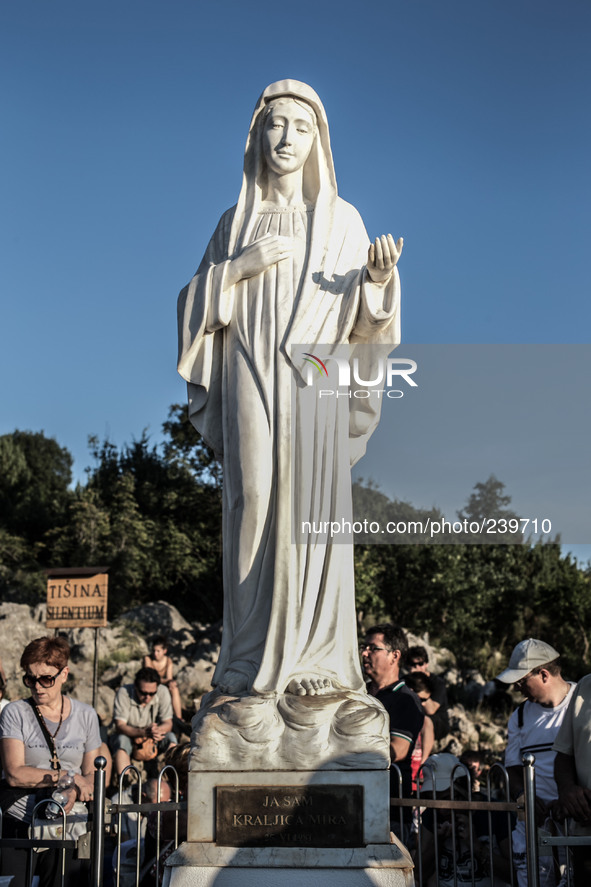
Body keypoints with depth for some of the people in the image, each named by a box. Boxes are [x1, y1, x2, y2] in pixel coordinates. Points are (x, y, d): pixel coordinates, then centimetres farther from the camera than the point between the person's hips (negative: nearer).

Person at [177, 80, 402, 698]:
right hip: (251, 384, 1)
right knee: (255, 506, -6)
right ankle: (253, 662, -1)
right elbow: (198, 303, 10)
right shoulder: (237, 221, 14)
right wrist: (240, 267, -7)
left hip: (315, 384, -1)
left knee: (312, 512, -6)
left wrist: (378, 277, -15)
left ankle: (315, 659, 0)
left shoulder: (342, 219, 10)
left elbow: (358, 318, 5)